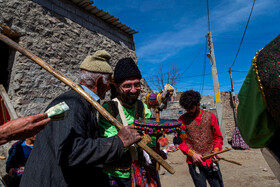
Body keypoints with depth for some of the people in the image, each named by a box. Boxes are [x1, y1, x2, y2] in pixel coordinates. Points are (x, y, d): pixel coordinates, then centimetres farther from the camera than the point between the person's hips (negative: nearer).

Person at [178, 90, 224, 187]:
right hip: (195, 163, -1)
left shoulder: (210, 116, 1)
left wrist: (216, 151, -7)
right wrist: (192, 154, -11)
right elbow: (181, 142, 0)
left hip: (211, 161, 2)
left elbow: (218, 137, 8)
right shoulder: (183, 120, -4)